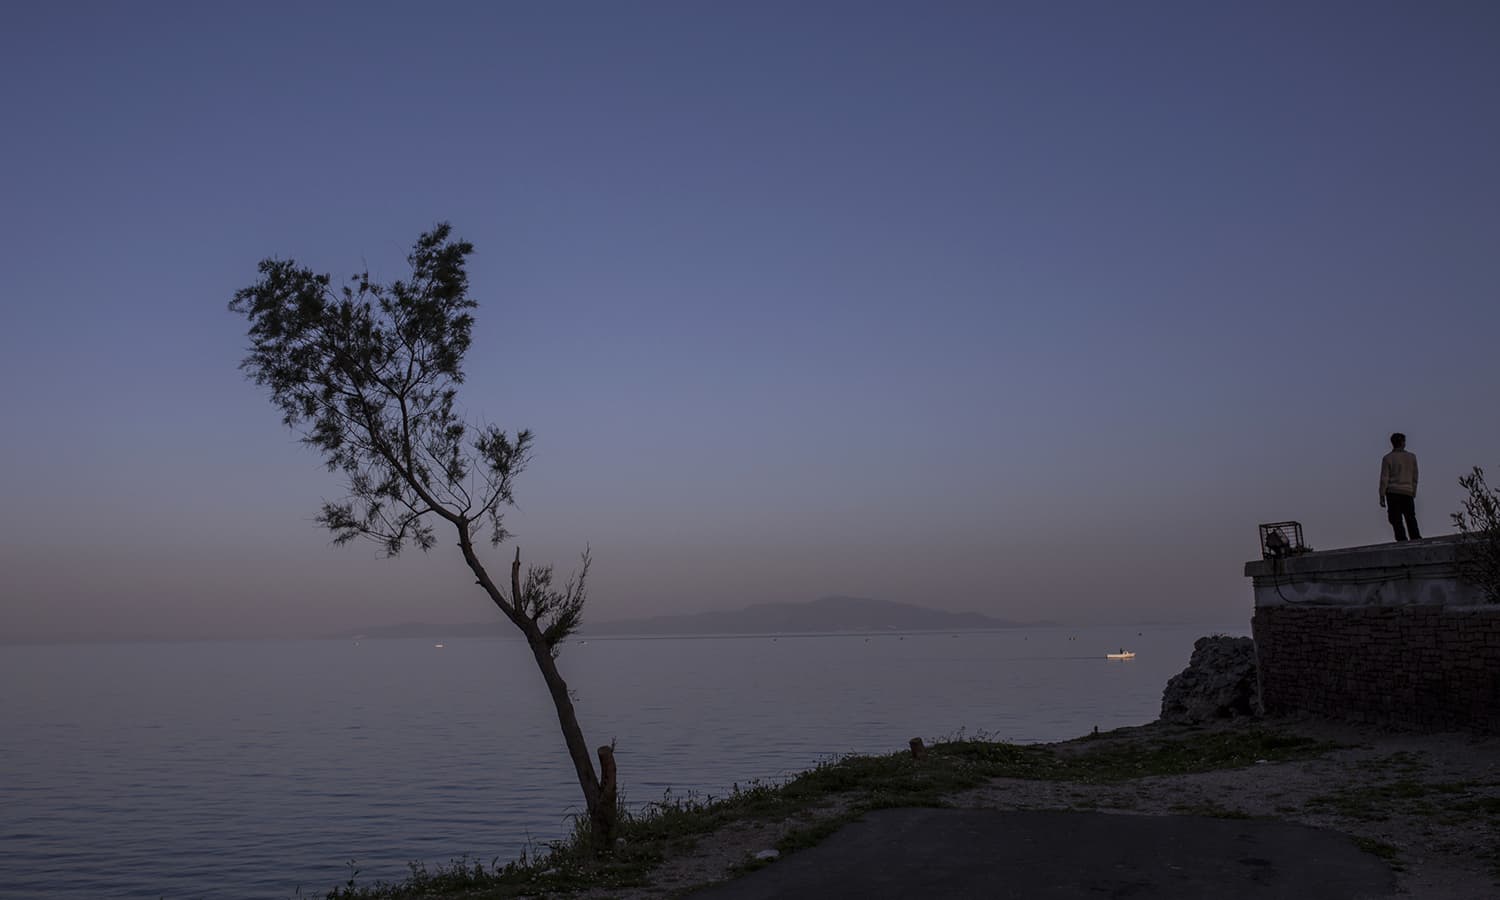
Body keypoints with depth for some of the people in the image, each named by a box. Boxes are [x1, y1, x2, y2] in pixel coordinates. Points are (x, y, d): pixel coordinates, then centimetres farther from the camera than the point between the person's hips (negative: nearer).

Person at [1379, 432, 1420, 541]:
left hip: (1393, 492, -3)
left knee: (1396, 520, -3)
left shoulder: (1388, 458, -3)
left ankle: (1402, 540, -8)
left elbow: (1384, 479, -5)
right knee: (1410, 518, 12)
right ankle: (1416, 538, 1)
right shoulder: (1412, 457, 7)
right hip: (1408, 492, 3)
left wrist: (1382, 496, -2)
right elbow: (1415, 477, 12)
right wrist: (1414, 492, 21)